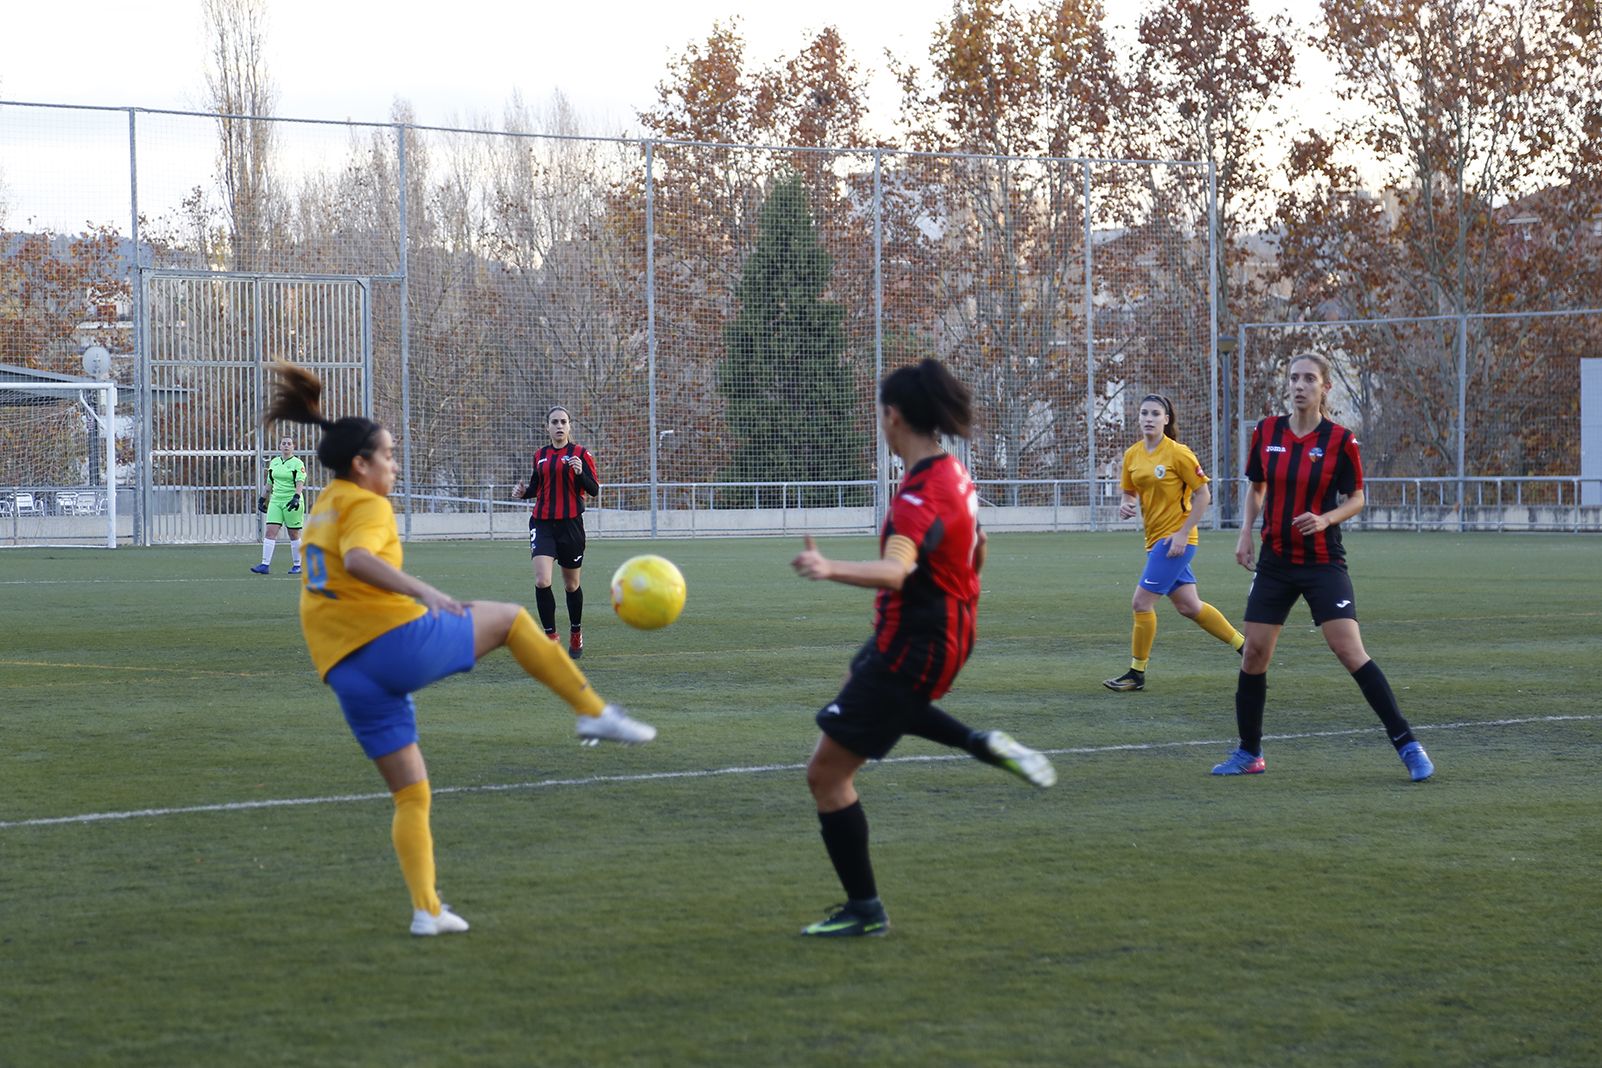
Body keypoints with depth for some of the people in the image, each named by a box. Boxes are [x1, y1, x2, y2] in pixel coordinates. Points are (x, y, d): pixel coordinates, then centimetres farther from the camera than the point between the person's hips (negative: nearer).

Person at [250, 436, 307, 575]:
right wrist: (263, 498, 19)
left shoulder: (298, 463, -4)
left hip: (291, 501, -4)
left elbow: (300, 482, -14)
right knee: (270, 531, -8)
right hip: (275, 501, 4)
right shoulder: (274, 462, 12)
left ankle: (297, 565, 14)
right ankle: (265, 565, -12)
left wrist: (296, 497, -28)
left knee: (294, 534, 2)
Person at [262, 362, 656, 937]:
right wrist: (421, 591, -38)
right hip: (399, 642, -8)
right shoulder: (368, 507, -5)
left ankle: (426, 910, 5)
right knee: (511, 619, 12)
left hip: (345, 671, 8)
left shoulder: (322, 510, 21)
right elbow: (356, 560, -26)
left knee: (410, 795, 14)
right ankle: (594, 713, 6)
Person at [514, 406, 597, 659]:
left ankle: (576, 633, 32)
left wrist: (580, 472, -23)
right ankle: (551, 636, -6)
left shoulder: (580, 454, -1)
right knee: (542, 581, -16)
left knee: (571, 584, 10)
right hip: (542, 523, 2)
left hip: (570, 524, -2)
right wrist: (524, 492, -1)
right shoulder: (540, 456, 10)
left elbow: (594, 489, -5)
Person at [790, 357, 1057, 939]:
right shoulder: (955, 474, 3)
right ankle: (985, 744, 29)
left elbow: (896, 569, -43)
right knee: (877, 698, 41)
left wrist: (831, 570, -59)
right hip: (950, 630, 10)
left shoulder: (922, 492, -26)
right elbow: (975, 555, 19)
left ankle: (864, 910, 2)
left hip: (911, 646, -10)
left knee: (827, 773, -5)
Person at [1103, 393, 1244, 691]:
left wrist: (1183, 534, -16)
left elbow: (1203, 494, -11)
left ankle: (1137, 673, 2)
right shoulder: (1132, 455, 6)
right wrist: (1126, 506, -6)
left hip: (1175, 539, -8)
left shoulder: (1178, 454, -13)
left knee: (1141, 602, -9)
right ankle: (1244, 645, 26)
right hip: (1156, 540, 8)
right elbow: (1130, 493, 18)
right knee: (1188, 606, 12)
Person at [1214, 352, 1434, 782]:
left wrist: (1326, 518, -19)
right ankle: (1248, 754, 18)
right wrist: (1246, 533, 3)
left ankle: (1407, 744, -7)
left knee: (1351, 653, -13)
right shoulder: (1266, 432, 2)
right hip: (1275, 561, 4)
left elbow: (1357, 499, -1)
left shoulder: (1340, 440, -9)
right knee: (1254, 653, 3)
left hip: (1323, 564, -4)